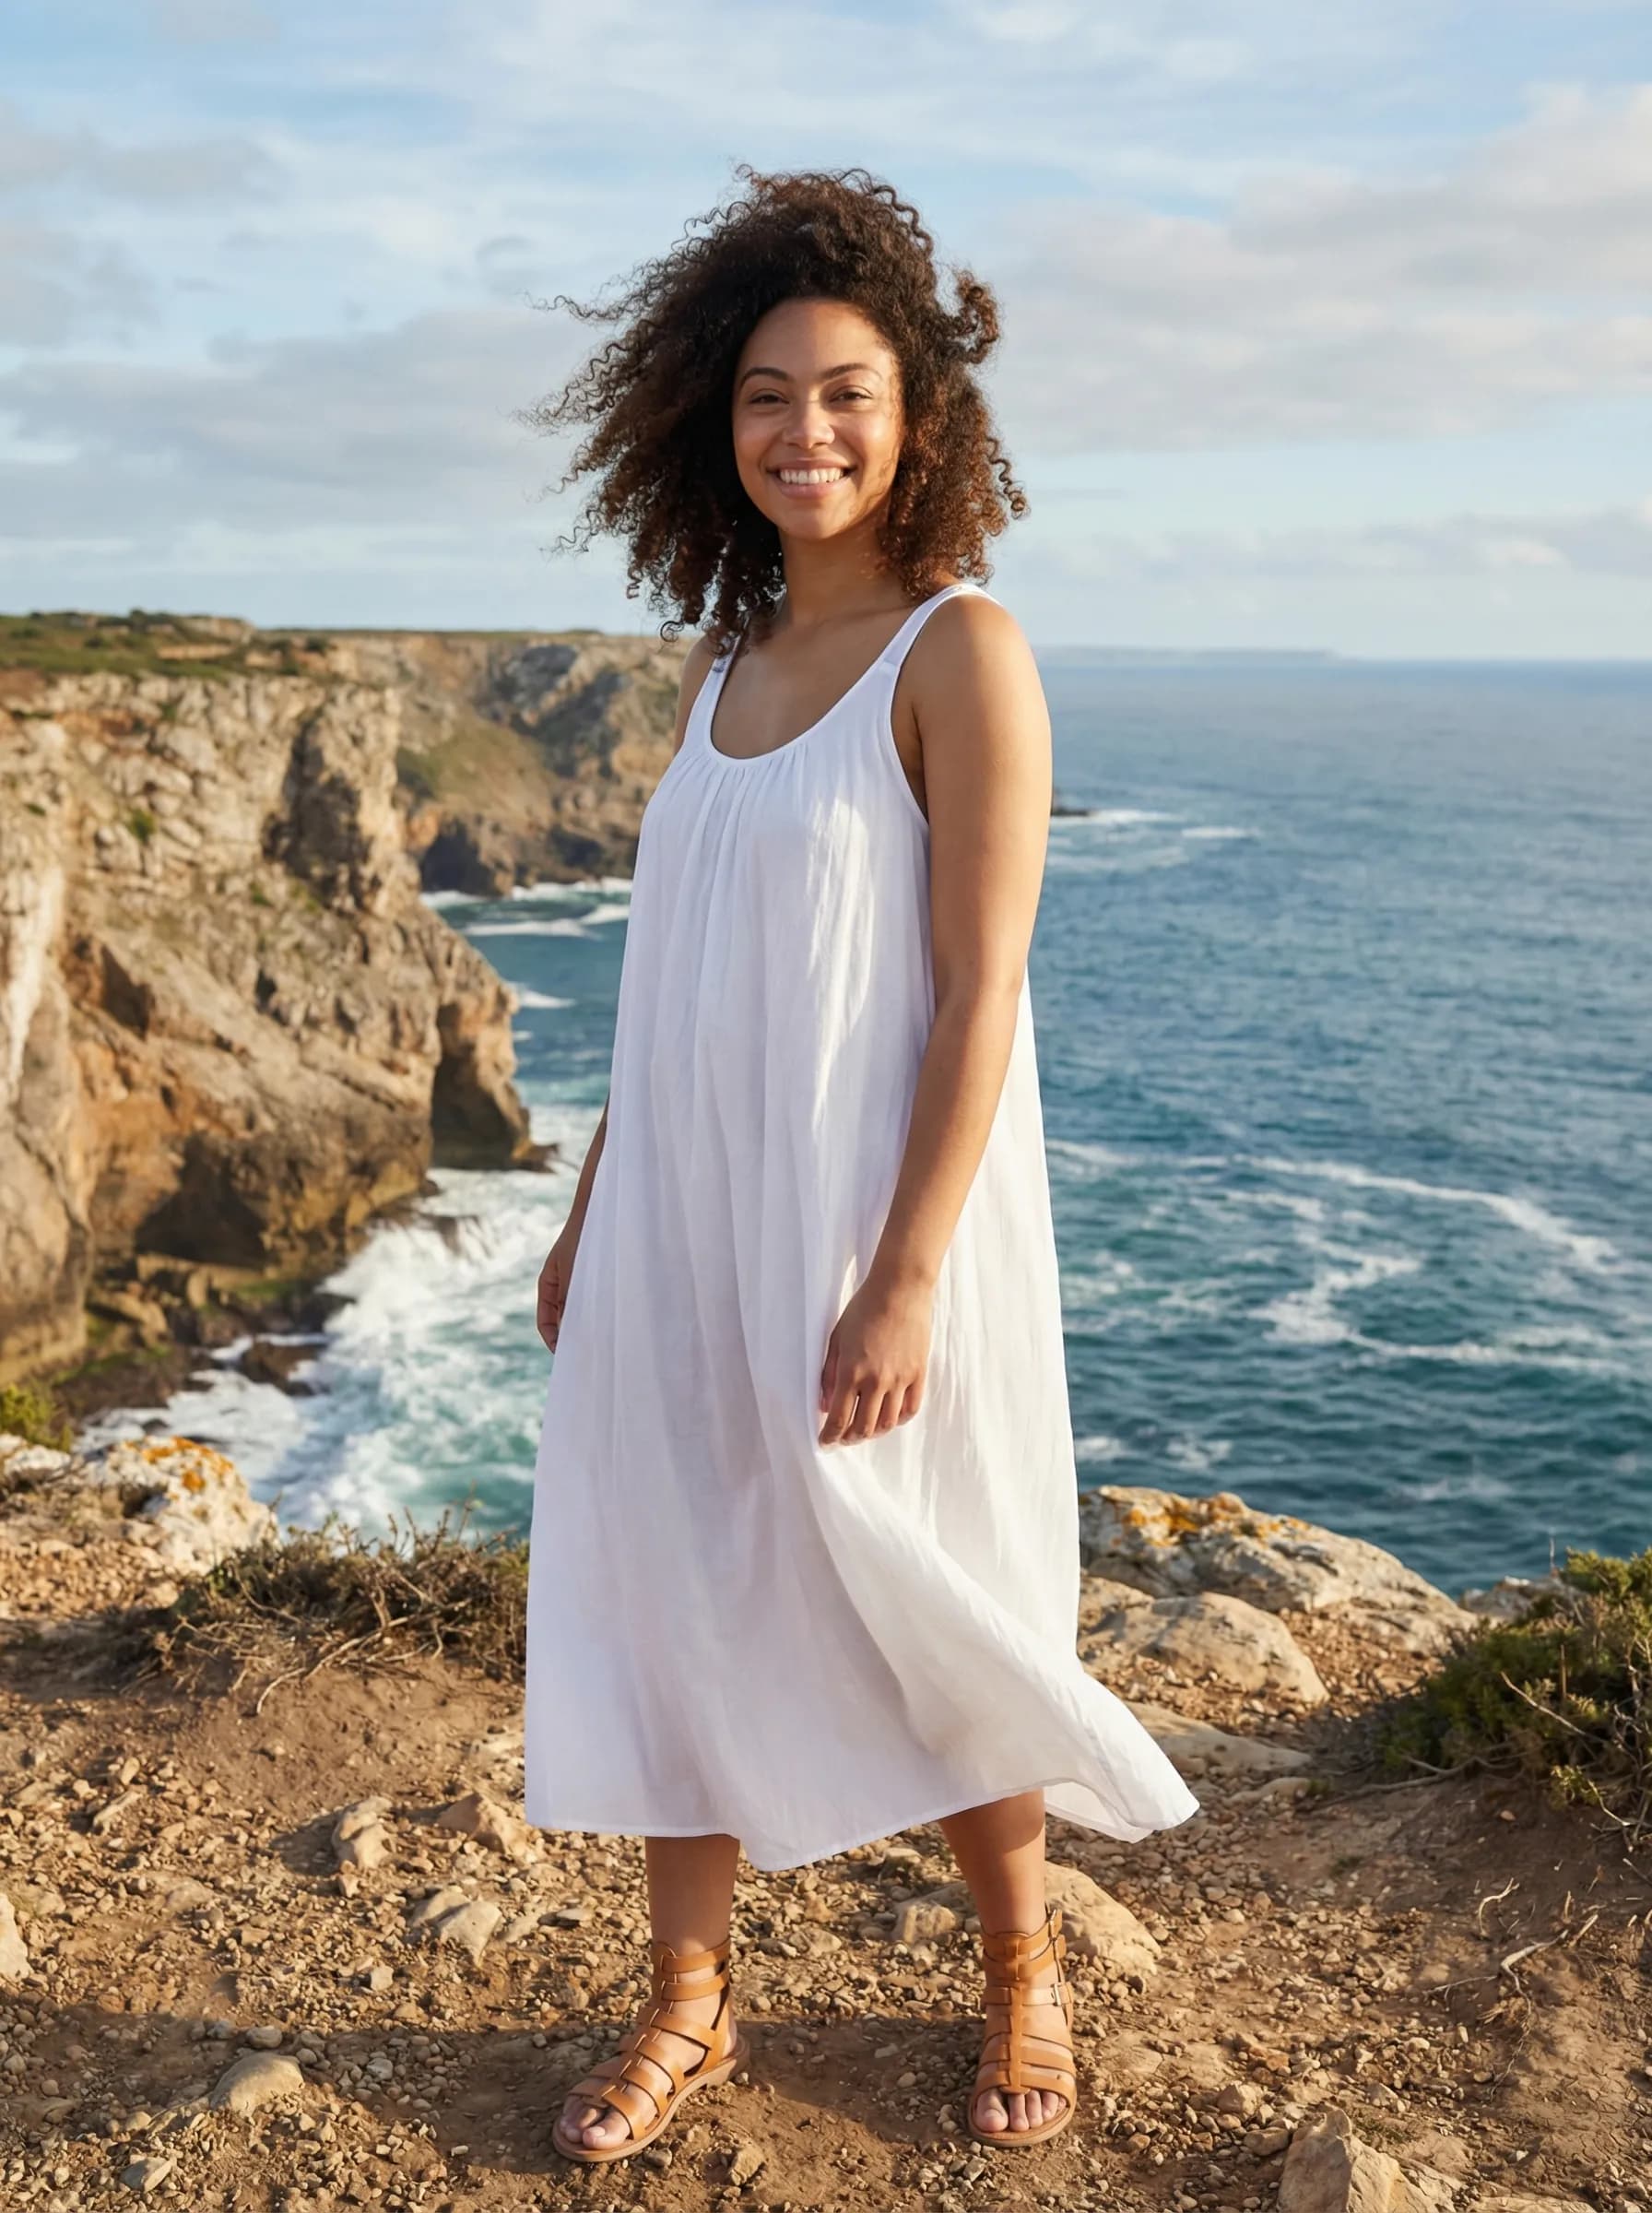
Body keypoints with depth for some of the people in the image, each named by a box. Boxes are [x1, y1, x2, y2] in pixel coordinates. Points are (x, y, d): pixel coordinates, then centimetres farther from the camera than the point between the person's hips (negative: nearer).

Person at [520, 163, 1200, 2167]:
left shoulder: (961, 652, -11)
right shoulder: (722, 662, 9)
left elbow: (981, 989, -16)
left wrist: (905, 1277, -20)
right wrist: (591, 1214, 15)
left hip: (871, 1214, -6)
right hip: (684, 1218, 6)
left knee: (920, 1608, 9)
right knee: (669, 1598, 11)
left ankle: (1023, 1969, 34)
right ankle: (687, 2004, 29)